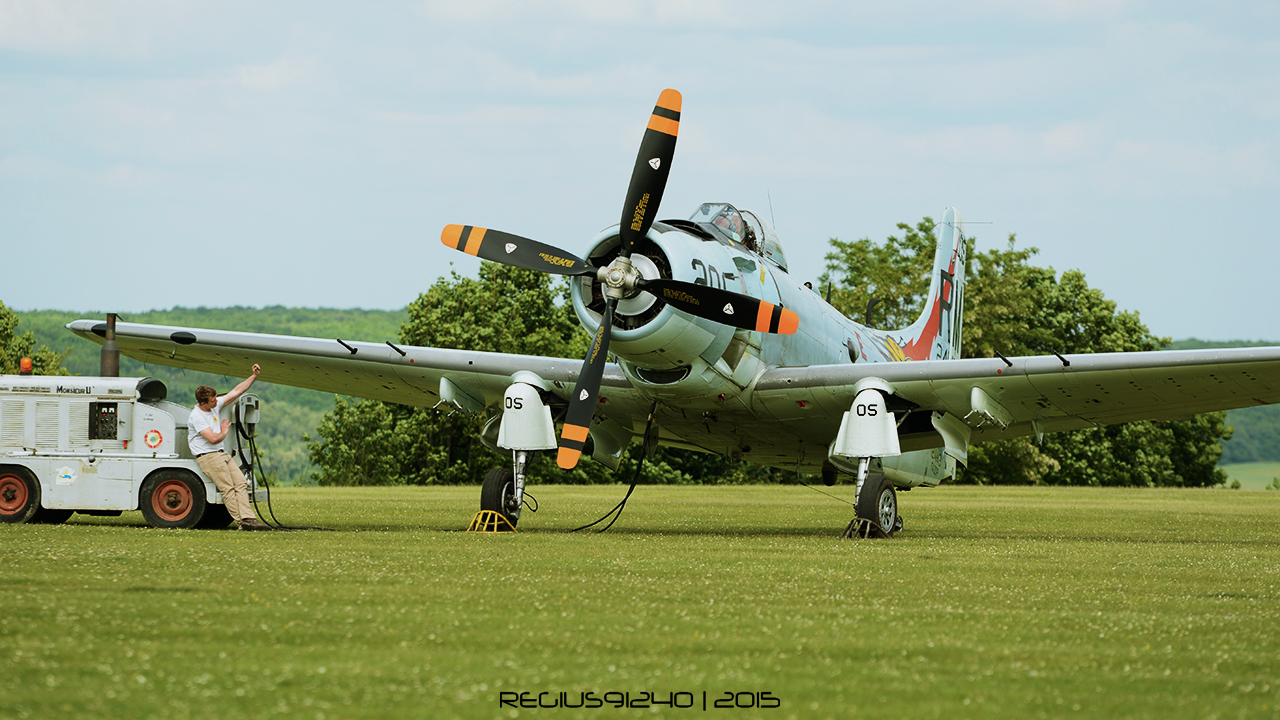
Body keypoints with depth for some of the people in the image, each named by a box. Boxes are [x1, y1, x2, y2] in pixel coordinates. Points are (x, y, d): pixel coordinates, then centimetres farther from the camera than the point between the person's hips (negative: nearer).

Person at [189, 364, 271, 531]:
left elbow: (237, 392, 13)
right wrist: (224, 432, 1)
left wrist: (254, 376, 8)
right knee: (228, 489, -15)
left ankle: (247, 517, -14)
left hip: (222, 454, 9)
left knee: (241, 483, -6)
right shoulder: (197, 416, -16)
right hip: (207, 457, -9)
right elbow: (213, 438, -20)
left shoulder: (215, 406, 8)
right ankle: (242, 522, -18)